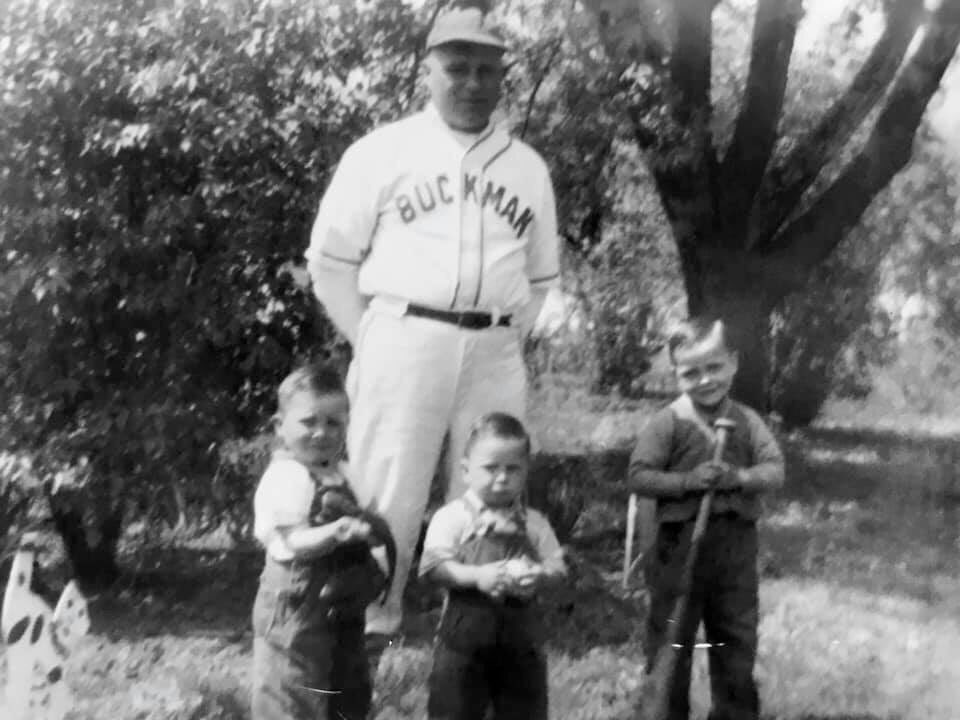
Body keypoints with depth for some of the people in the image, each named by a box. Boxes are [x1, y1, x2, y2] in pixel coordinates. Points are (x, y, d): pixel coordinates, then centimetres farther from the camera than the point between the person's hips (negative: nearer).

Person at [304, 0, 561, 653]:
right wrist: (373, 341, 3)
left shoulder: (528, 167, 14)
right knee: (387, 499, -4)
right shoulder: (382, 151, 4)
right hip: (404, 341, -3)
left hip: (497, 353, 3)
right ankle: (371, 629, 6)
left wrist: (509, 338, 11)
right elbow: (330, 259, 6)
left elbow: (542, 274, 22)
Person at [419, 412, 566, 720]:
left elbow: (556, 565, 5)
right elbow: (434, 566, -13)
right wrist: (477, 576, -27)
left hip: (521, 633, 3)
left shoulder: (534, 523, 6)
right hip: (466, 631, -3)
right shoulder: (451, 517, -5)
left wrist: (540, 576, -18)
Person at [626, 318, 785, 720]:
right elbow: (638, 477, -12)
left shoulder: (747, 421, 2)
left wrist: (741, 477, -22)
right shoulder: (667, 423, -8)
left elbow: (775, 470, -3)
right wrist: (688, 480, -23)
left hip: (736, 546, 3)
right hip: (681, 545, -3)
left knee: (737, 640, 14)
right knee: (671, 641, 7)